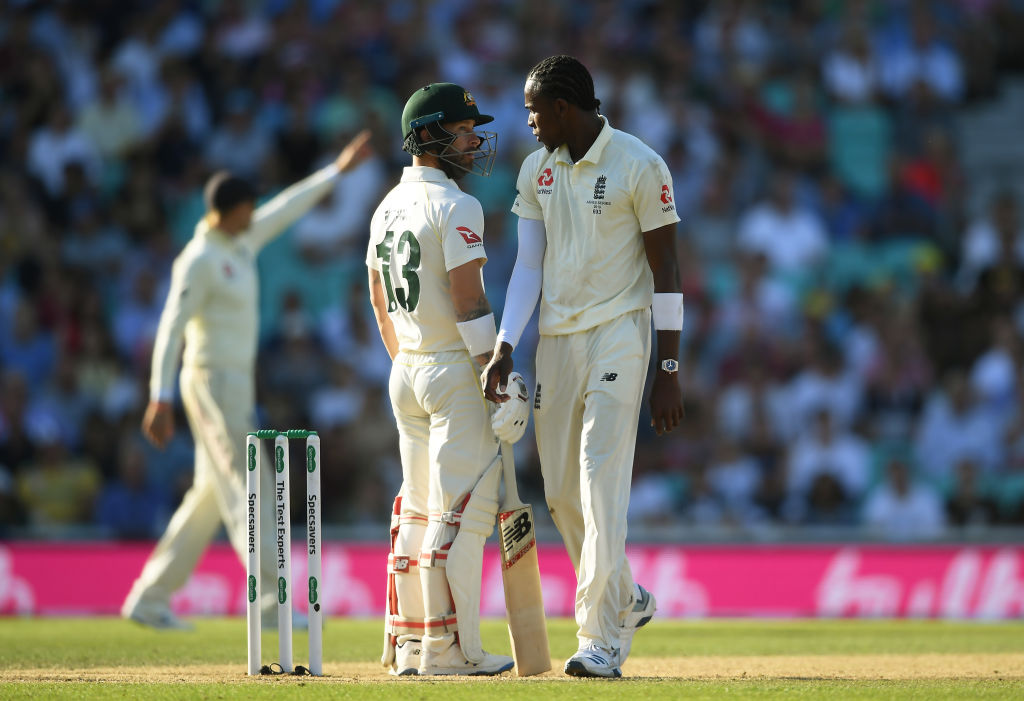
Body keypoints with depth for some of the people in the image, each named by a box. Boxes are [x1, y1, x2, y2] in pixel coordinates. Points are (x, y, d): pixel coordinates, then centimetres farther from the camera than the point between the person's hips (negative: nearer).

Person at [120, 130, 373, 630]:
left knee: (213, 494, 11)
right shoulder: (199, 261, -15)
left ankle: (149, 599, 16)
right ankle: (272, 602, -19)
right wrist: (160, 398, -23)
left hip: (238, 383, 10)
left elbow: (287, 209, 22)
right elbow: (171, 327, -19)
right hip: (213, 380, -10)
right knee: (247, 488, -14)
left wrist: (338, 170, 24)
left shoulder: (240, 242, 11)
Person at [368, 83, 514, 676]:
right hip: (457, 369, -9)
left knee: (418, 509, 13)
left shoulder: (390, 205, 13)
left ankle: (408, 643, 14)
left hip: (406, 372, 9)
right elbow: (469, 302, -19)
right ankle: (450, 647, -9)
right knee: (463, 509, -7)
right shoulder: (455, 207, -13)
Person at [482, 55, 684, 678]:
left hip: (619, 330, -6)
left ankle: (603, 639, -15)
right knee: (561, 492, 7)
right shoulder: (537, 170, 8)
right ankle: (627, 600, 29)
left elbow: (666, 269, -8)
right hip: (557, 339, 6)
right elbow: (529, 266, 7)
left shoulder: (640, 166, -9)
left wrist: (669, 371, -11)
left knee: (602, 481, -15)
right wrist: (504, 349, -5)